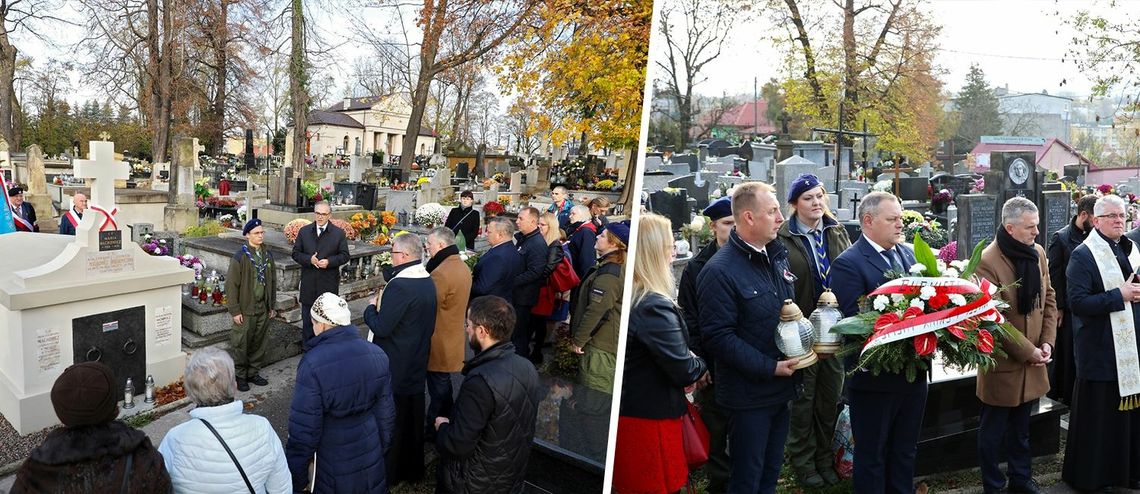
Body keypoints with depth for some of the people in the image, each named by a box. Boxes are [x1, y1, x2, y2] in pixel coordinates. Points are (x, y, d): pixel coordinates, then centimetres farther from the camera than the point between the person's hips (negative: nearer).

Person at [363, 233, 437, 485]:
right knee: (413, 418, 18)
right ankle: (413, 469, 32)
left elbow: (381, 327, -22)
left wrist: (371, 308, -6)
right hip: (418, 363, 8)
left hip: (395, 366, -8)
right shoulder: (427, 281, 3)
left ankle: (388, 472, 21)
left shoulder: (399, 285, -25)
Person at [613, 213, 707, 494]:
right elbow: (683, 370, -21)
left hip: (629, 409, 9)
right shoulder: (655, 307, -24)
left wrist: (688, 360, 4)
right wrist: (701, 366, 0)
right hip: (651, 418, -9)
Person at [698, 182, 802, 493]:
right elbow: (718, 338, -22)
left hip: (781, 388, 8)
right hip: (748, 394, -7)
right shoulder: (720, 271, -19)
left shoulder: (776, 256, 7)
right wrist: (770, 368, -21)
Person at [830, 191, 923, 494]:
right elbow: (855, 320, -22)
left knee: (905, 452, 21)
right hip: (875, 379, -6)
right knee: (872, 456, 10)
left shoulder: (908, 254, 7)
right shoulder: (847, 264, -15)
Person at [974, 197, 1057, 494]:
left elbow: (1049, 299, 9)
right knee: (993, 431, 11)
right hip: (1002, 361, -6)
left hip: (1032, 360, 6)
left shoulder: (1038, 253, 2)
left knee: (1021, 428, 22)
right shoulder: (987, 262, -21)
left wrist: (1047, 342, -1)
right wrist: (1027, 351, -15)